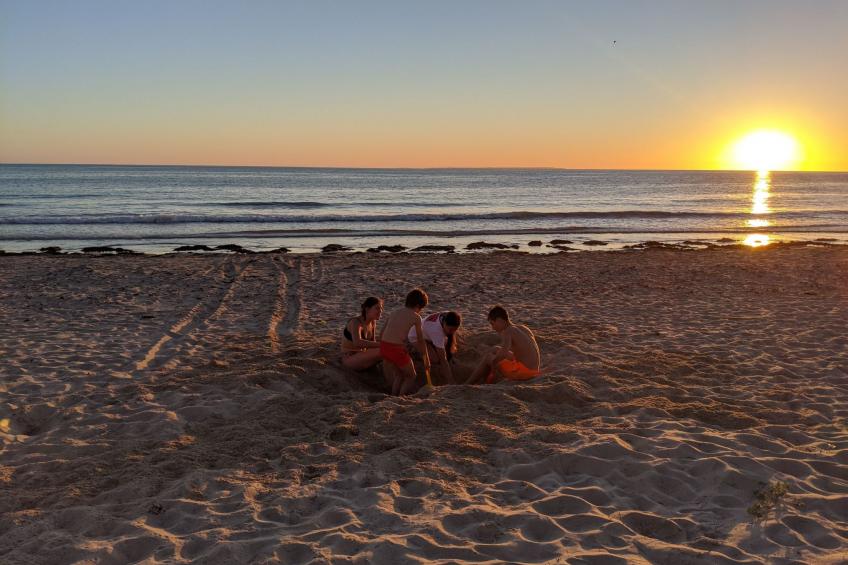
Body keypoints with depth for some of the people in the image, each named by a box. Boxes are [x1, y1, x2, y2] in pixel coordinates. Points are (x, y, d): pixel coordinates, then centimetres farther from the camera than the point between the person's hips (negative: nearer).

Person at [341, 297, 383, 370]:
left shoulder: (373, 322, 2)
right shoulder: (356, 322, -22)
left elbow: (373, 342, 7)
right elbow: (357, 342, -41)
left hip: (361, 357, 8)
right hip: (349, 359, -8)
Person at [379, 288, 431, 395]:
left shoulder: (394, 313, 18)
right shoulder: (416, 317, 3)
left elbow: (381, 333, 18)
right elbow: (420, 341, 6)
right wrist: (426, 360, 15)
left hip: (384, 346, 6)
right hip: (397, 349, -6)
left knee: (399, 374, 26)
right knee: (411, 377, 15)